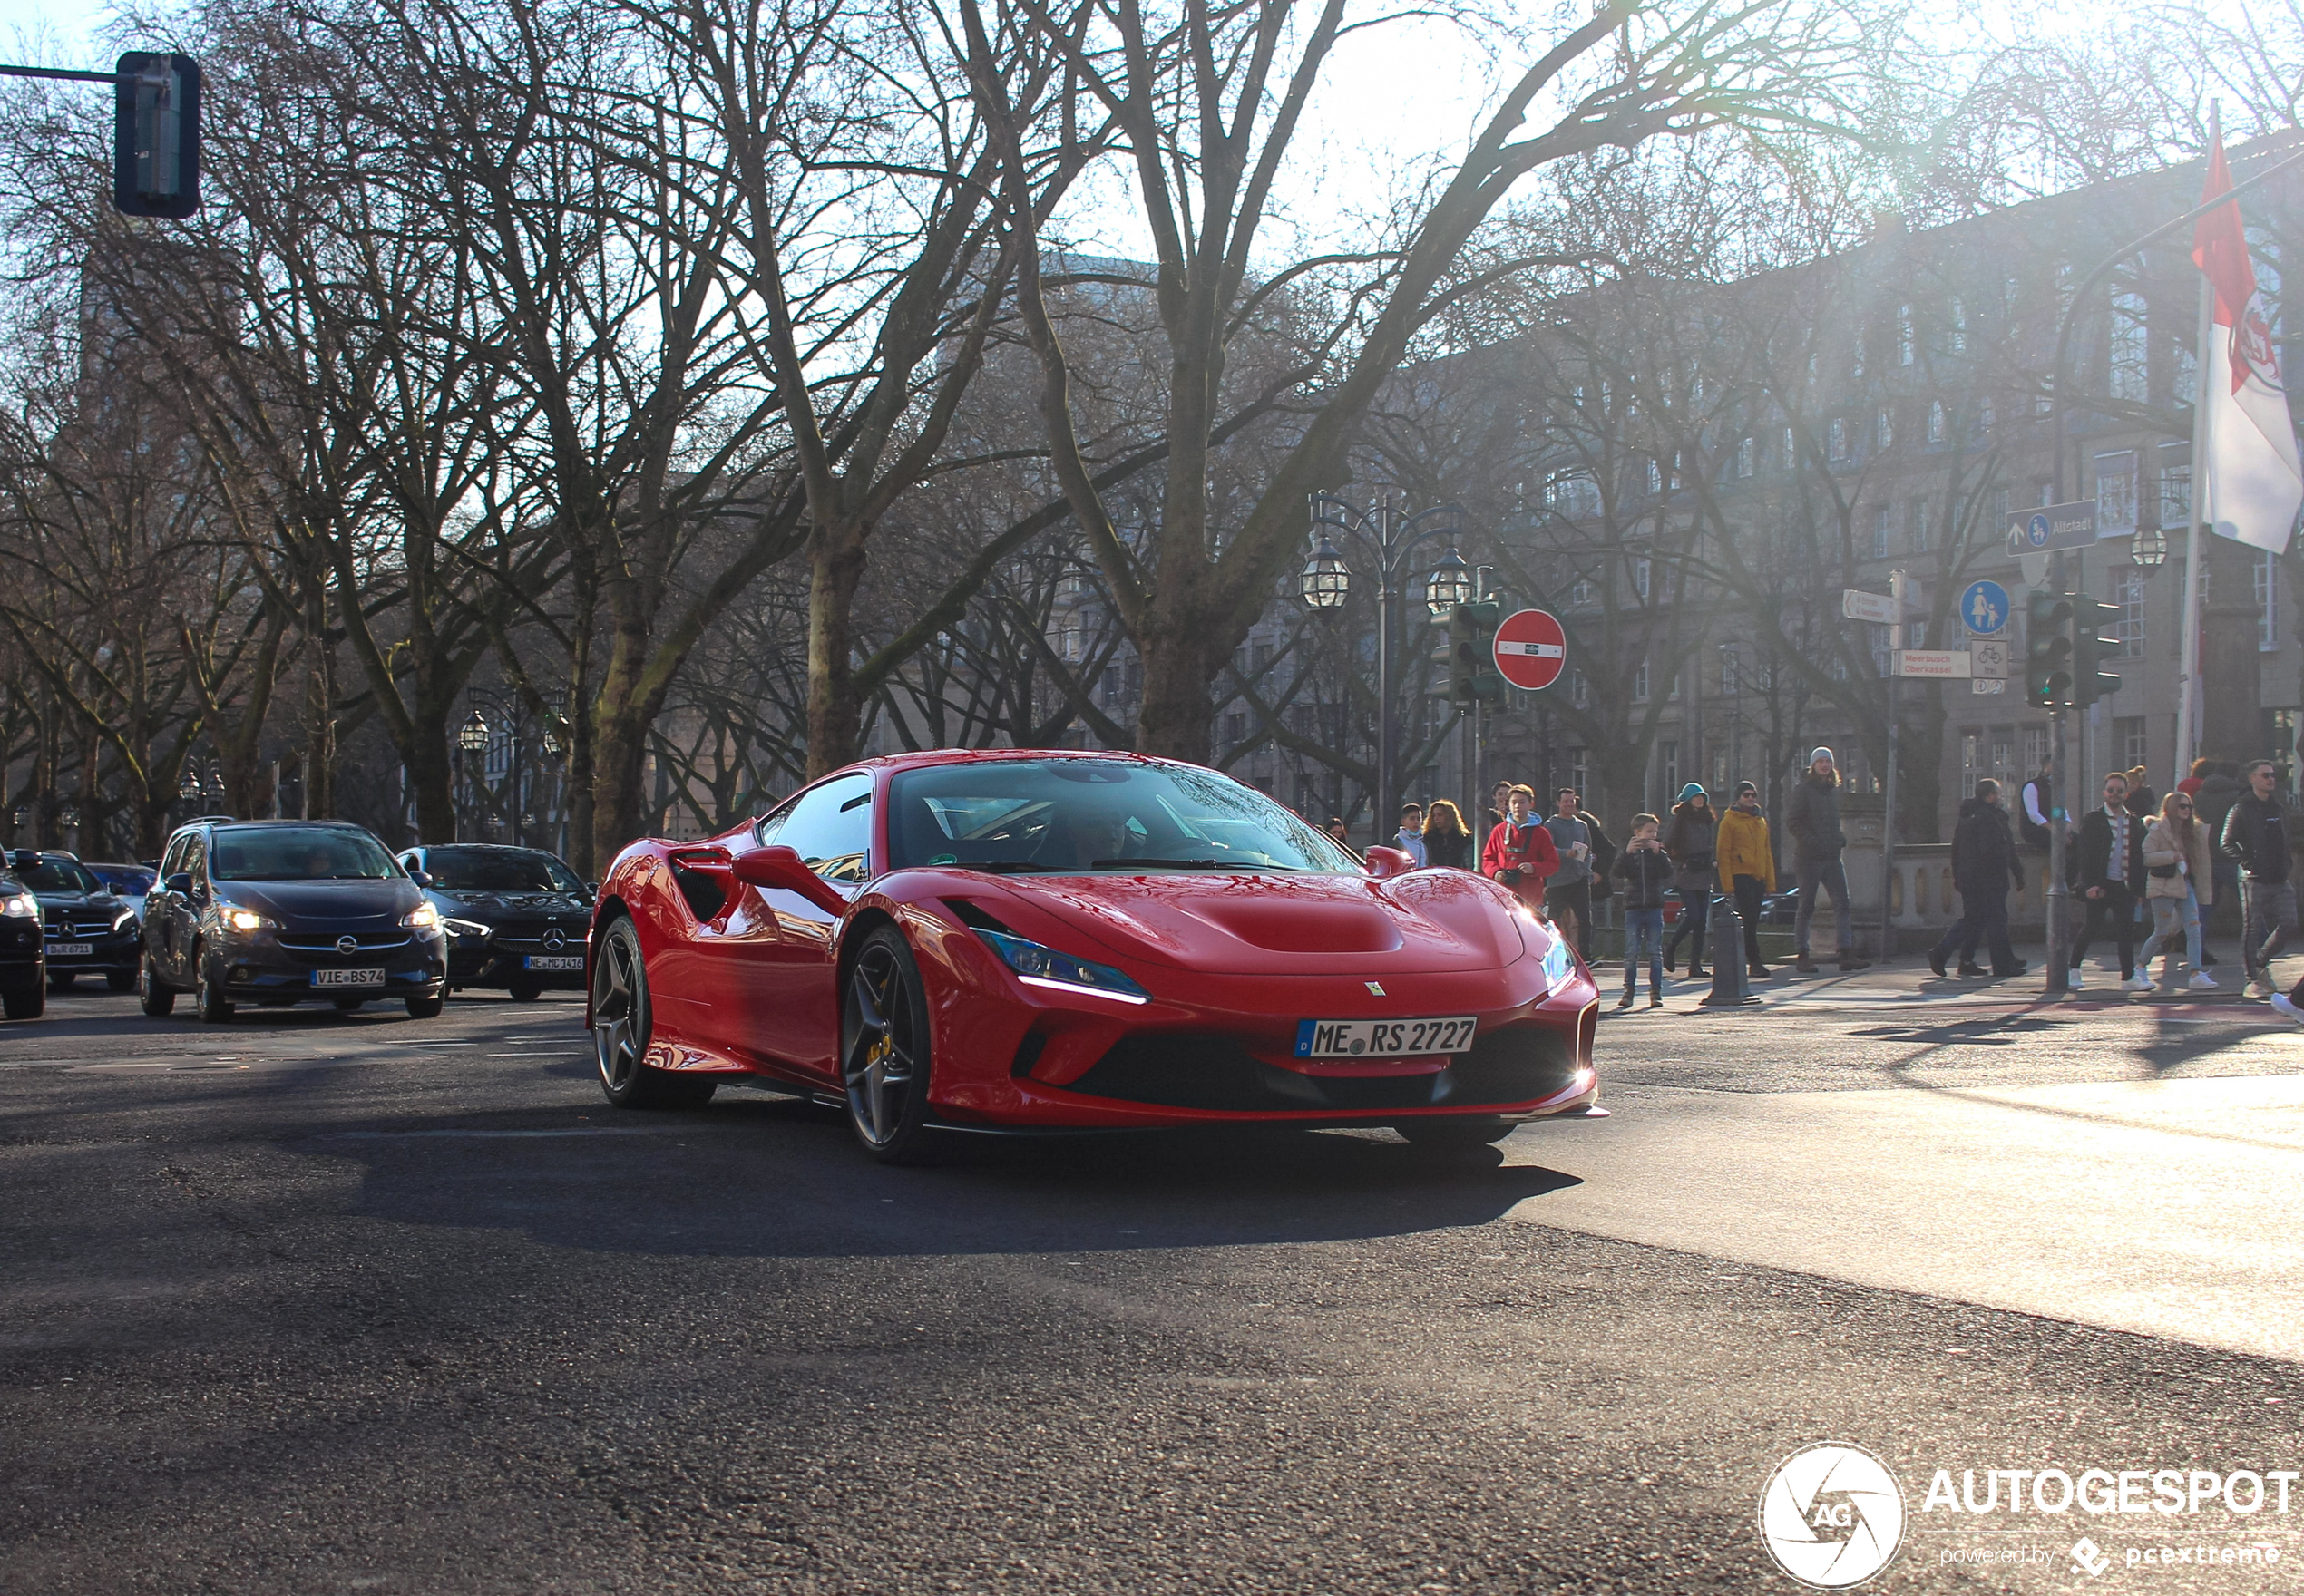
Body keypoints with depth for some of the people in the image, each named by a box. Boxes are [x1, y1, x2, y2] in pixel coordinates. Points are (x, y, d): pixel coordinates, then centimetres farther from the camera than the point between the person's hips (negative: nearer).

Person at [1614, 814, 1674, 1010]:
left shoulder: (1658, 851, 9)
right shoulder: (1630, 850, 5)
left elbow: (1668, 872, -5)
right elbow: (1618, 871, -9)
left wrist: (1659, 853, -16)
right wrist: (1628, 853, -21)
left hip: (1654, 907, 1)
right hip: (1633, 908, -1)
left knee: (1655, 952, 2)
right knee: (1631, 953, -2)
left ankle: (1656, 992, 6)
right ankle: (1628, 991, 3)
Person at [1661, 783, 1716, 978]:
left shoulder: (1708, 820, 15)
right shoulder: (1679, 820, -2)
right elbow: (1667, 846, -4)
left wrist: (1713, 861, 9)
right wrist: (1679, 863, -12)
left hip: (1704, 876, 6)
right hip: (1686, 876, -6)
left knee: (1701, 920, 1)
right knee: (1693, 916, -14)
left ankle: (1696, 965, 4)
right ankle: (1670, 948, 10)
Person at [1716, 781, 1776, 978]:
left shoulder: (1761, 821, 17)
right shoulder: (1729, 821, -2)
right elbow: (1723, 853, -5)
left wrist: (1770, 881, 15)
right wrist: (1727, 884, -12)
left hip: (1758, 877, 7)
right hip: (1740, 875, -6)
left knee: (1752, 920, 8)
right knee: (1750, 919, -12)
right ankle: (1754, 961, -11)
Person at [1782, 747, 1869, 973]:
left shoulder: (1833, 790, 15)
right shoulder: (1803, 790, -5)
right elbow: (1792, 822, -10)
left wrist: (1840, 838, 7)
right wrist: (1812, 842, -18)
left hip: (1831, 856, 6)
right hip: (1809, 857, -6)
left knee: (1842, 904, -1)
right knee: (1806, 907, -1)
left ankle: (1847, 955, -2)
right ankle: (1801, 956, 5)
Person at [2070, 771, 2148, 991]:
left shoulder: (2134, 823, 14)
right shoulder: (2092, 819, 0)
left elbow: (2139, 857, 16)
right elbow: (2084, 854, -7)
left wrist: (2139, 886, 8)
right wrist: (2090, 884, -16)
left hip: (2125, 885, 4)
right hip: (2100, 884, -4)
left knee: (2127, 930, 1)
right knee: (2092, 926, -2)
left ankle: (2128, 976, 3)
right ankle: (2073, 969, 12)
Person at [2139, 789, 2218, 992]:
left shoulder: (2191, 831, 13)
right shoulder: (2158, 830, -8)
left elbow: (2196, 860, 27)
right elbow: (2147, 857, -17)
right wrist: (2173, 856, -22)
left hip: (2185, 885, 6)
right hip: (2163, 886, -6)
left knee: (2194, 929, -7)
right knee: (2162, 933, 0)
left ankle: (2196, 974, -10)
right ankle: (2141, 966, 20)